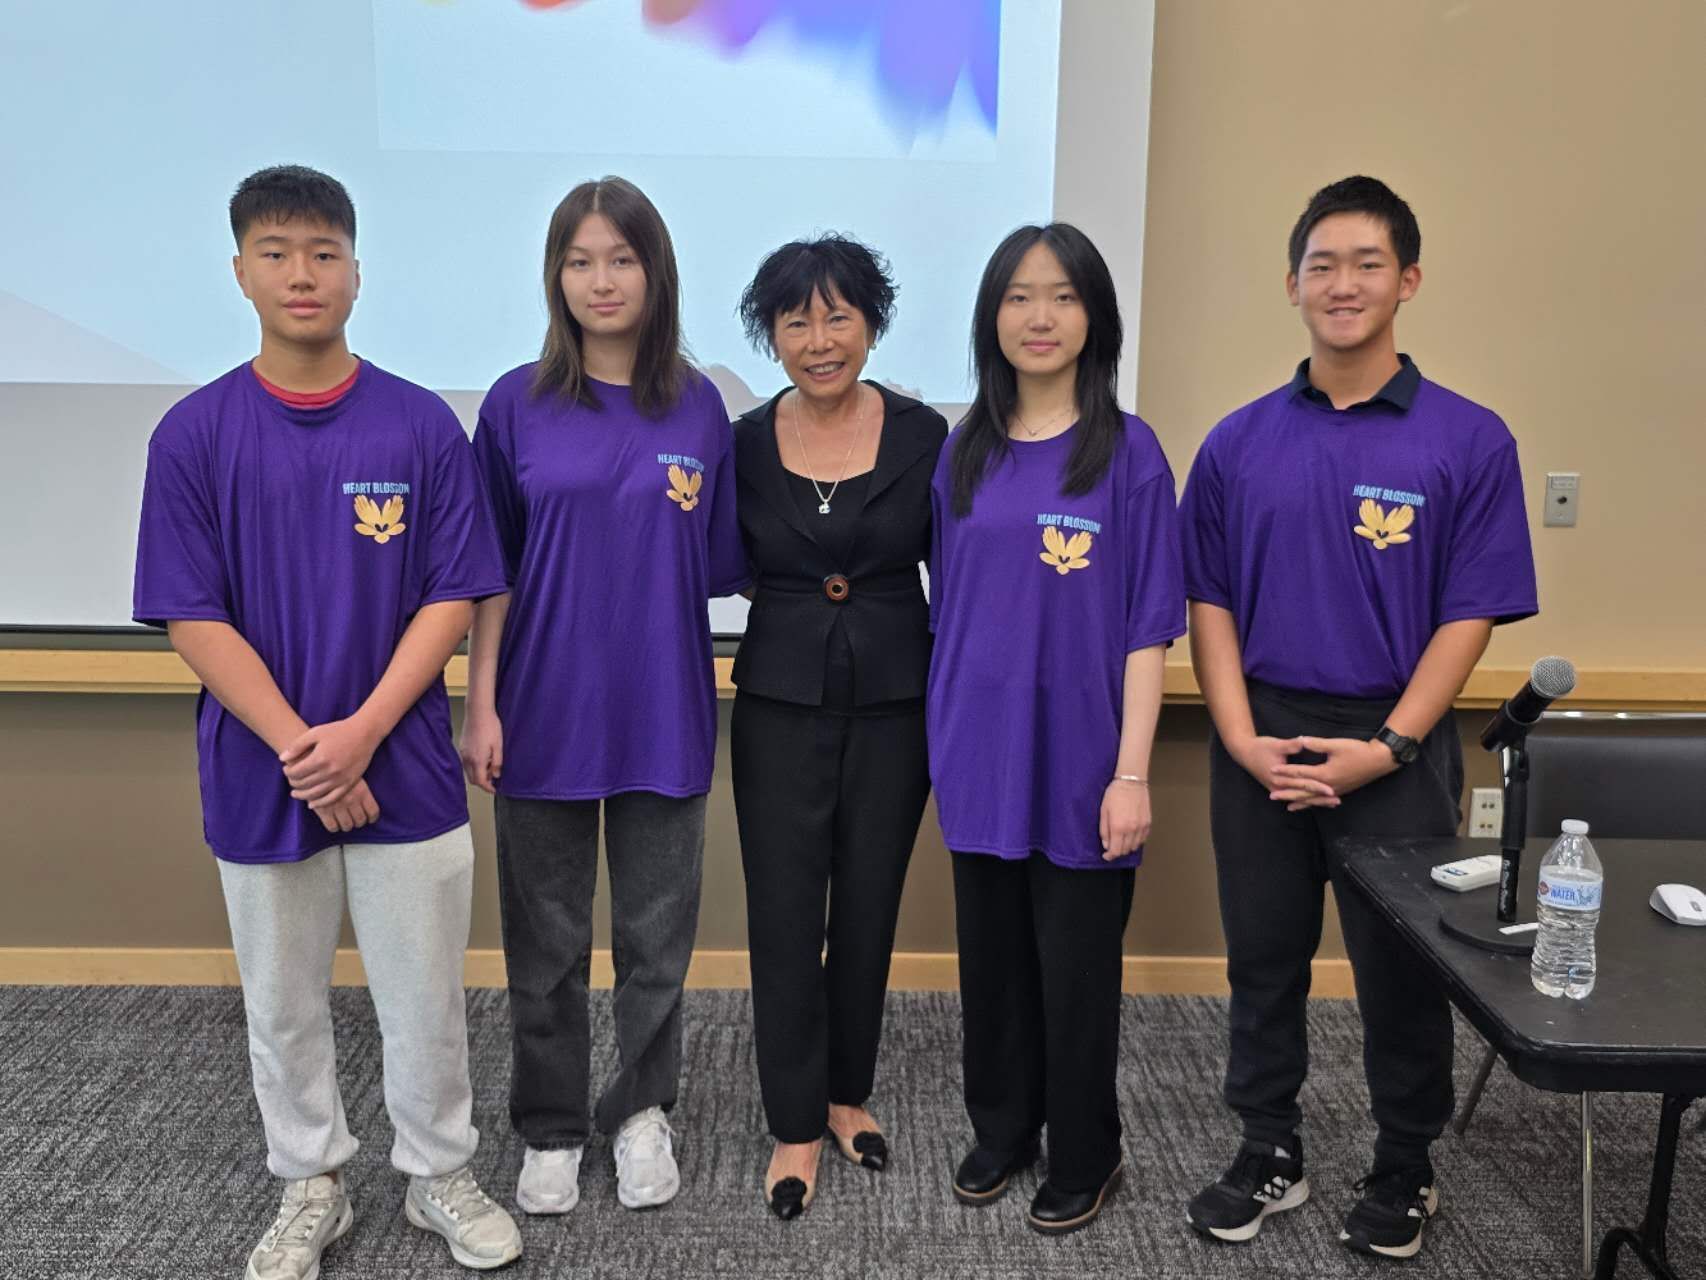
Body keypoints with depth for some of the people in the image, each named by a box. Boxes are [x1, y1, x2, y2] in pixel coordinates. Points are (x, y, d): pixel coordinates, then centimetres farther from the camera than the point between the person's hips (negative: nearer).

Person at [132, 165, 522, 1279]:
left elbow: (453, 599, -5)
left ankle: (441, 1175, 32)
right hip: (259, 777, 1)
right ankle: (312, 1189, 35)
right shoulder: (195, 433, -3)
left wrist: (363, 729, -15)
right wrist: (300, 748, -14)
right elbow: (192, 617, -6)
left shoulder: (423, 425, -4)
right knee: (283, 1006, 15)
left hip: (404, 770, 0)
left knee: (427, 999, 10)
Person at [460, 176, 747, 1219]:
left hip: (663, 713, 1)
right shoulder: (519, 405, -1)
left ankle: (642, 1113, 32)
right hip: (546, 711, 0)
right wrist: (482, 704, -5)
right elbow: (491, 572, 0)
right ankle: (552, 1131, 29)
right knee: (547, 939, 10)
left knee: (657, 934, 11)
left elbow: (720, 566, 8)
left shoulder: (699, 407, 2)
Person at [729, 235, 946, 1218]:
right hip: (781, 704, 0)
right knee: (786, 918, 3)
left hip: (895, 704, 0)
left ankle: (849, 1094, 33)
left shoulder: (923, 435, -5)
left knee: (869, 909, 12)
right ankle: (797, 1128, 20)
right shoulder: (743, 443, -3)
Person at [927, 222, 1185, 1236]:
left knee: (1077, 970, 8)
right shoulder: (965, 452, 6)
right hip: (980, 757, 4)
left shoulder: (1129, 452, -6)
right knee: (992, 958, 15)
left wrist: (1134, 773, -14)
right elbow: (949, 604, 11)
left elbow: (1149, 629, -9)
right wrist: (943, 734, 7)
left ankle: (1085, 1159, 28)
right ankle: (1001, 1131, 35)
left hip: (1078, 762, -4)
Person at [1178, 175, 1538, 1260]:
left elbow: (1470, 617, -6)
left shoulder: (1470, 440, -4)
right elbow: (1210, 604, 4)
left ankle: (1406, 1170, 31)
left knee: (1402, 973, 10)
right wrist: (1244, 740, -8)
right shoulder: (1240, 442, 3)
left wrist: (1385, 749, -14)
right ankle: (1270, 1154, 31)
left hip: (1396, 747, -2)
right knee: (1264, 963, 13)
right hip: (1262, 746, 2)